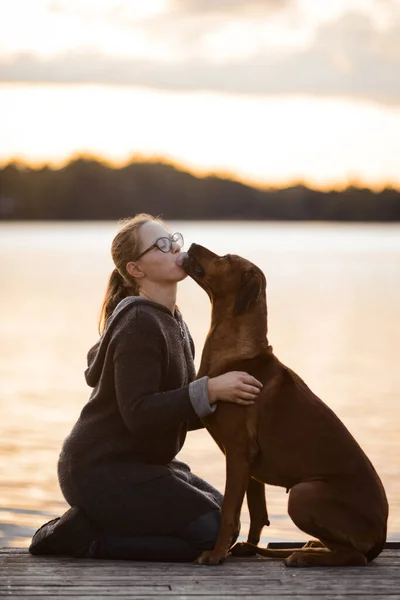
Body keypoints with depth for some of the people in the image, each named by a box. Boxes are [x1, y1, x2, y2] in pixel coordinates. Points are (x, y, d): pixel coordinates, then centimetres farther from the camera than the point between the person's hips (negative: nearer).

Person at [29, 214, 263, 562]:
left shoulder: (172, 322, 11)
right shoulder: (140, 325, -18)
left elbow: (179, 412, 14)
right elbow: (139, 415, -27)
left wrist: (223, 401, -2)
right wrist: (209, 390, -31)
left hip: (142, 462, 10)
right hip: (102, 468, -10)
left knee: (224, 514, 13)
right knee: (210, 533, -13)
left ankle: (95, 522, 10)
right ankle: (85, 537, -6)